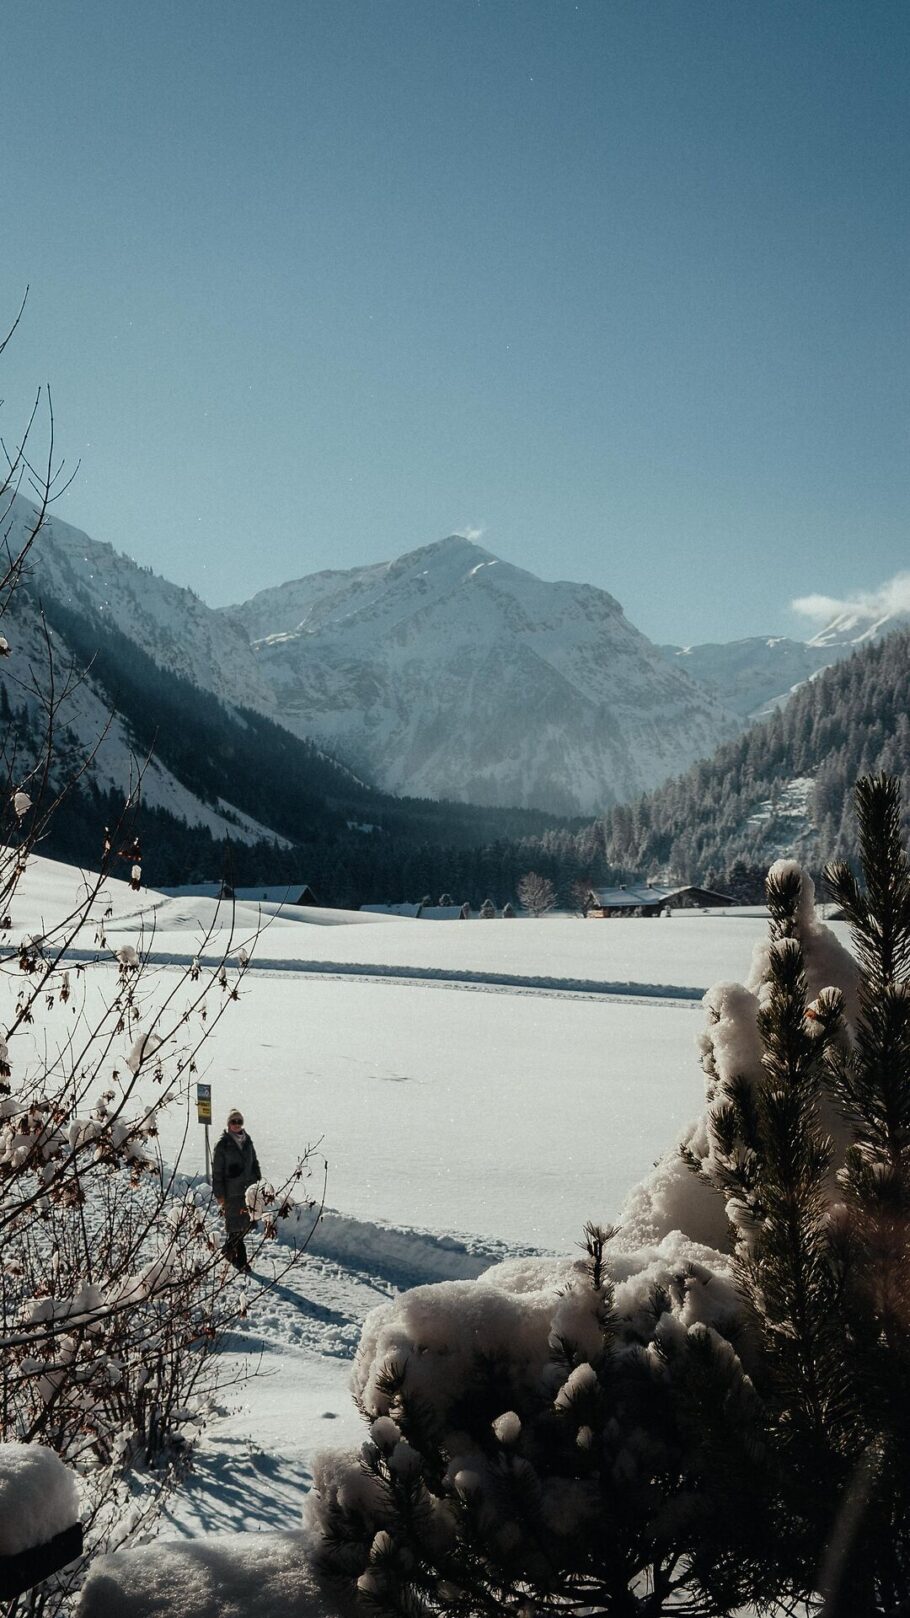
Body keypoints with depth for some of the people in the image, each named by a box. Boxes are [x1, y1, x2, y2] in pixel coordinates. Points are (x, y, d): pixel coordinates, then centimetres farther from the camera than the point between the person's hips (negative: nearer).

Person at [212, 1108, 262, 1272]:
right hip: (232, 1192, -5)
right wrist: (219, 1195, -10)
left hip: (248, 1190, 6)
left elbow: (255, 1164, 18)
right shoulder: (222, 1145, -7)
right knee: (236, 1225, -5)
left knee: (247, 1223, 8)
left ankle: (228, 1249, 29)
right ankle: (241, 1261, 5)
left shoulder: (247, 1142, 9)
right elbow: (217, 1171, -7)